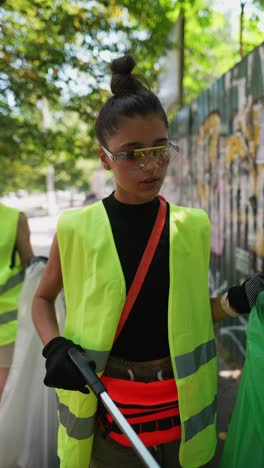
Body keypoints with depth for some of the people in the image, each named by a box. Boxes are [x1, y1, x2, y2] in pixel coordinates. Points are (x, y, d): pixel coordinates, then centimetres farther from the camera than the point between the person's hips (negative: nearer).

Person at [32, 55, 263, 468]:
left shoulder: (192, 227, -5)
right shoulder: (77, 229, -11)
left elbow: (193, 310, 8)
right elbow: (43, 299, 5)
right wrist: (54, 347, -12)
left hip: (185, 405, 2)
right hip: (110, 411, -1)